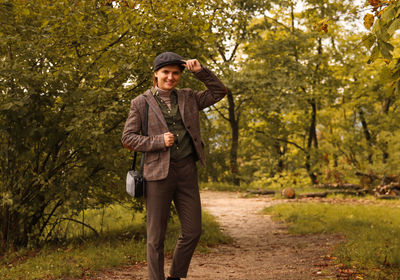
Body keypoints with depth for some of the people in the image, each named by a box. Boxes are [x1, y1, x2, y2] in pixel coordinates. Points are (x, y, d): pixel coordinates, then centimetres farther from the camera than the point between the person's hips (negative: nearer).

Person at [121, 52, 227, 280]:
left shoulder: (188, 97, 12)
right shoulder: (141, 103, 2)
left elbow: (219, 92, 17)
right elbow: (128, 138, 0)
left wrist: (200, 71, 3)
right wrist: (158, 141, -13)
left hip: (187, 171, 4)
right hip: (159, 173, -4)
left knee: (193, 231, 6)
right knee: (156, 236, 1)